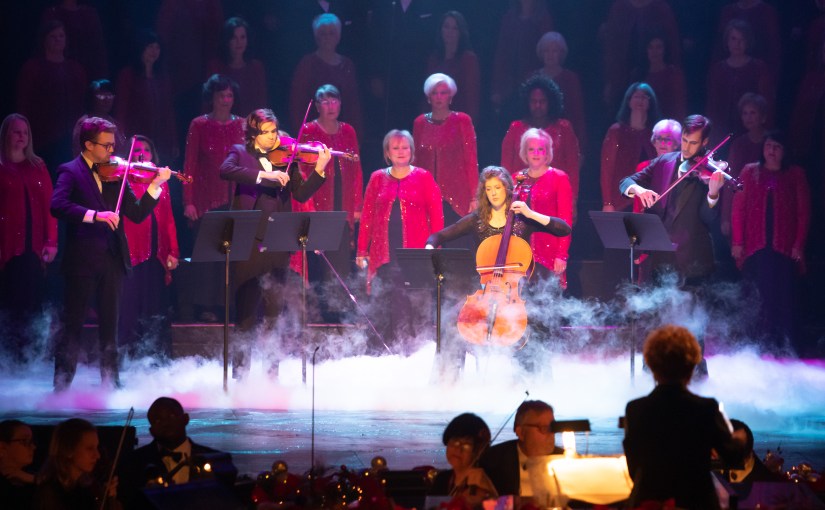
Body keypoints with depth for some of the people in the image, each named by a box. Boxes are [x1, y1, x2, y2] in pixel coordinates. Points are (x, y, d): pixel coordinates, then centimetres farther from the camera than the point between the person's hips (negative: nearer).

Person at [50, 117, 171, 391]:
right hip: (81, 258, -5)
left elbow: (137, 214, 7)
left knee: (110, 324, 10)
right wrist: (95, 215, -30)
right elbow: (58, 206, -21)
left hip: (112, 258, 5)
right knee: (72, 323, 1)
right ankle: (62, 383, 6)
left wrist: (155, 185, -6)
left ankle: (110, 382, 16)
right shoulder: (70, 172, -3)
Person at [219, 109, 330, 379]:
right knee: (246, 308, 1)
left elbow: (301, 194, 2)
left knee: (275, 310, 7)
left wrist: (319, 170, -14)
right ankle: (240, 371, 7)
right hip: (249, 242, -2)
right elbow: (225, 171, -18)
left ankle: (272, 371, 12)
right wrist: (263, 175, -25)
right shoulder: (241, 153, 4)